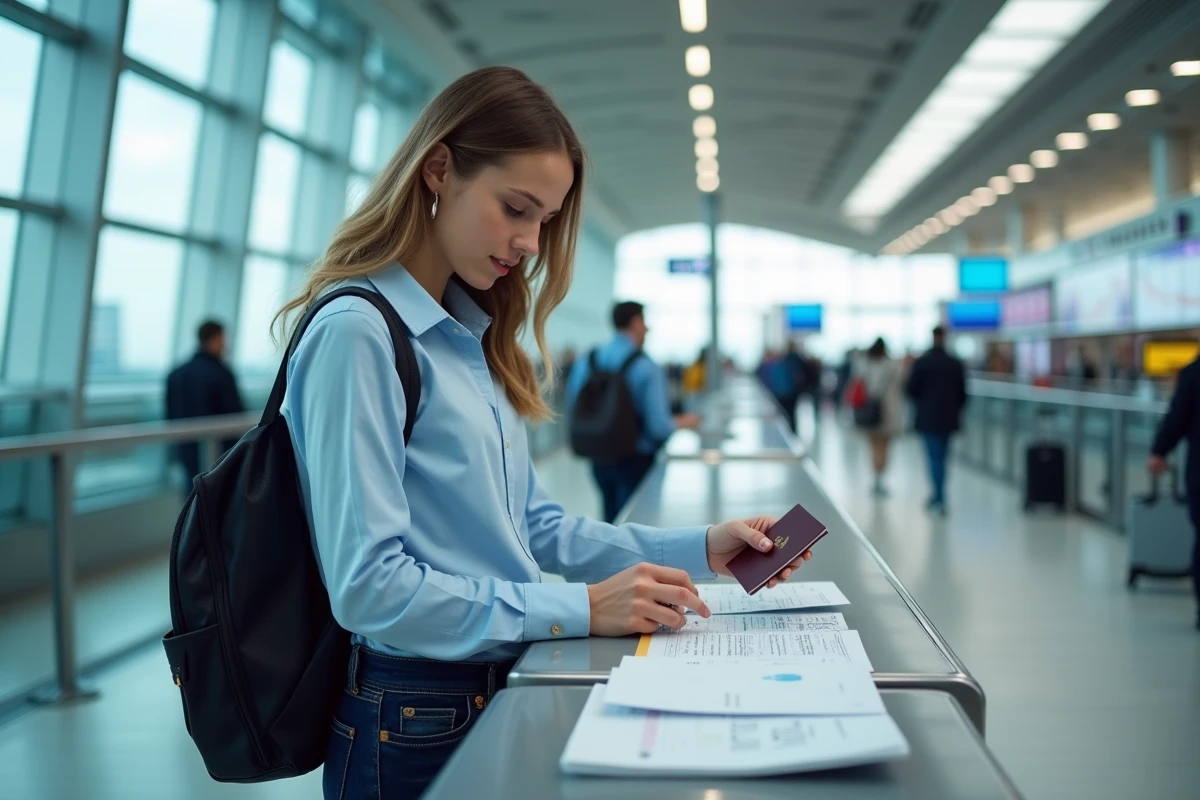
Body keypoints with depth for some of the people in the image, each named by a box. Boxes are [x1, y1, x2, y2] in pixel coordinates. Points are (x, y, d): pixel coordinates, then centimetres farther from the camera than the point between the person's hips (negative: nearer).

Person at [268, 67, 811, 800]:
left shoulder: (473, 338, 9)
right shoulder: (358, 332, -18)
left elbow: (527, 525, 11)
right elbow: (369, 584, -22)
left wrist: (697, 550, 3)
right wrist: (579, 610, -22)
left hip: (503, 691, 8)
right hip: (414, 720, -8)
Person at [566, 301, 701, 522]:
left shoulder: (585, 363, -3)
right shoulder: (646, 368, -18)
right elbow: (659, 427, -20)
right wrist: (682, 423, 0)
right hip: (635, 461, -5)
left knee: (611, 521, 21)